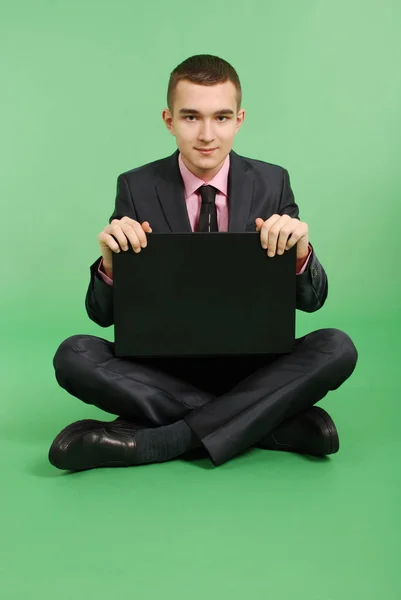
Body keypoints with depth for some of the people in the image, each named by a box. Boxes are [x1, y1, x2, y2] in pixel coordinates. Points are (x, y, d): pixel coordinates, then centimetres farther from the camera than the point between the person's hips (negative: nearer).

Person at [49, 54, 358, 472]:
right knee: (73, 355, -26)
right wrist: (111, 260, -26)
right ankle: (275, 422, -23)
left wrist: (301, 251, -24)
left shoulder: (271, 183, -2)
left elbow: (311, 301, -2)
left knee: (337, 348, -25)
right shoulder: (136, 188, -4)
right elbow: (103, 314, -4)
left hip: (250, 366, 1)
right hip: (162, 367, 0)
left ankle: (157, 441, -24)